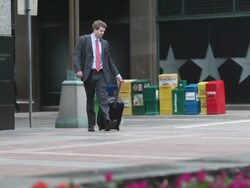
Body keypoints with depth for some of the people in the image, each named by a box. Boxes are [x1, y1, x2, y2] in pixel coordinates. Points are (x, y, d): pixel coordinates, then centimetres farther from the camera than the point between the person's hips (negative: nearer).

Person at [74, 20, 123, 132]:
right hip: (89, 74, -2)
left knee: (103, 98, -12)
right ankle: (91, 125, 11)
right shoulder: (83, 40, 2)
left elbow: (109, 60, 21)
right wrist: (78, 70, -18)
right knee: (90, 100, 5)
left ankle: (107, 122, -25)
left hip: (101, 74, 2)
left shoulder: (104, 43, 15)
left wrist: (116, 74, 17)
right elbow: (77, 56, -4)